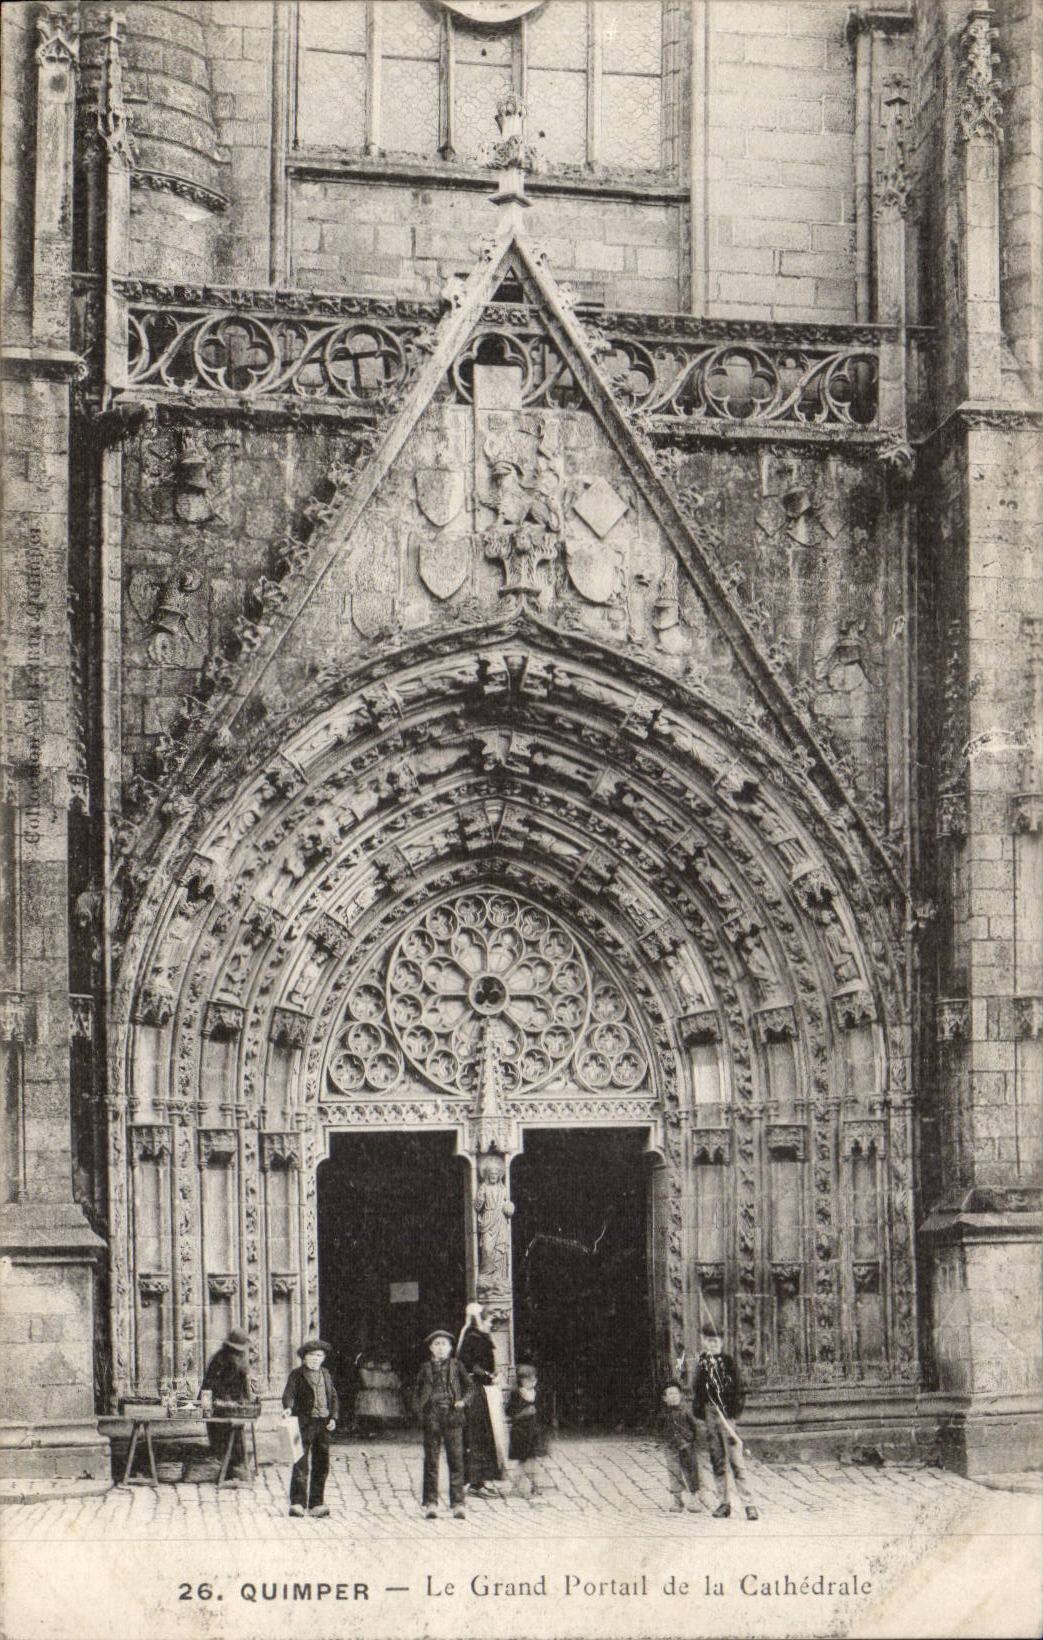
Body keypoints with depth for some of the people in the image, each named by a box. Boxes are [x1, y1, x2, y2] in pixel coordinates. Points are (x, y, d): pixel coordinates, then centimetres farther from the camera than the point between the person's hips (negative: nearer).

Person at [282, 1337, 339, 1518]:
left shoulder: (326, 1374, 16)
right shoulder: (297, 1374, 0)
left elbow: (333, 1396, 18)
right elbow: (289, 1393, -12)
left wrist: (333, 1417, 5)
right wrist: (288, 1408, -32)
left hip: (323, 1423, 6)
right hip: (304, 1423, -6)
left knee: (321, 1464, 8)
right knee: (300, 1464, -9)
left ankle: (316, 1504, 14)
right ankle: (297, 1503, -9)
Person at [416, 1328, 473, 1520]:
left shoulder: (456, 1366, 8)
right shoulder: (426, 1368, 11)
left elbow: (469, 1386, 9)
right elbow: (419, 1392, 16)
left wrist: (463, 1401, -8)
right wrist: (420, 1410, 2)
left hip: (452, 1417, -1)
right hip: (432, 1417, 1)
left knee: (456, 1459, -3)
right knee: (431, 1460, 2)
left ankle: (457, 1503, 0)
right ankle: (431, 1503, 7)